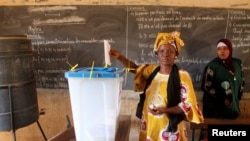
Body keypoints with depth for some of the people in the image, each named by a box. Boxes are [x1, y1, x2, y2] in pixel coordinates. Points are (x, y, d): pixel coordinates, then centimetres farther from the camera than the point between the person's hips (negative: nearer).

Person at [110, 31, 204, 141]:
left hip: (169, 131, -4)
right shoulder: (153, 70, 0)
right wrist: (120, 57, 3)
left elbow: (189, 106, -13)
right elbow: (136, 69, 18)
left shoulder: (182, 76, -15)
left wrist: (165, 110, -25)